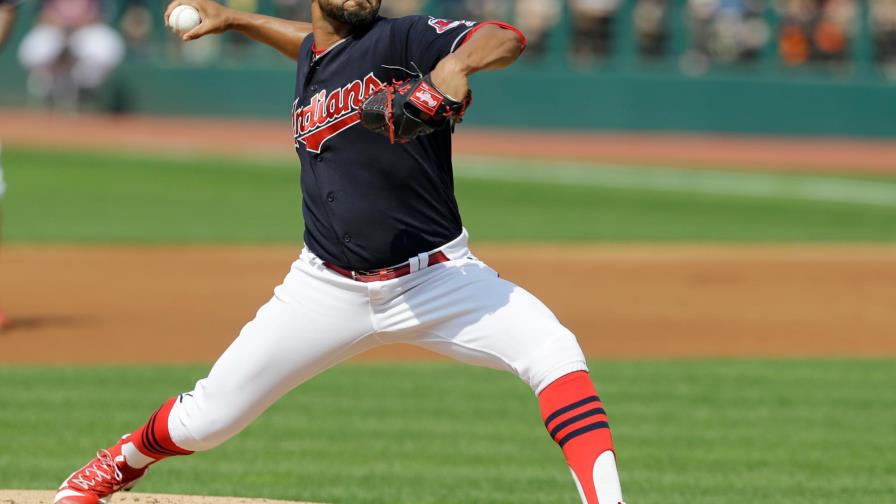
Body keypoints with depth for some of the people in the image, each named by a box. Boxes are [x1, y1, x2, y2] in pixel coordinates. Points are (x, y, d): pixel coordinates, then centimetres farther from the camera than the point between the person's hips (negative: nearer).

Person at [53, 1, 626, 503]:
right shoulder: (312, 58, 8)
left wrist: (456, 65, -46)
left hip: (436, 276, -4)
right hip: (328, 291, 4)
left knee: (554, 351, -30)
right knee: (203, 421, 6)